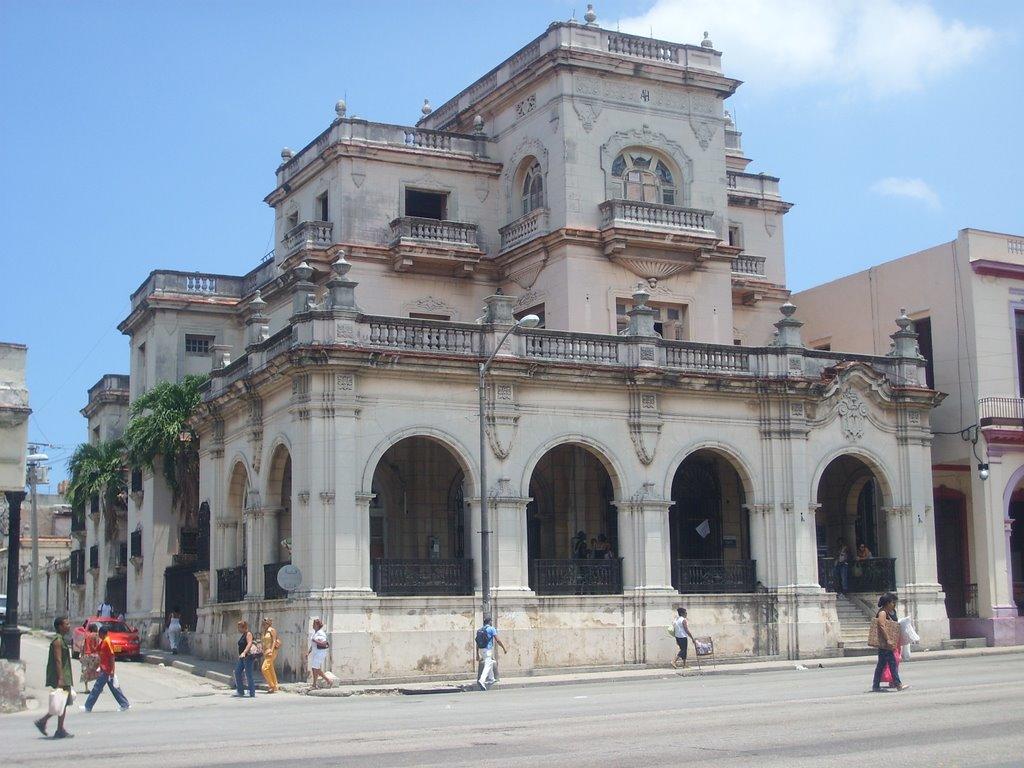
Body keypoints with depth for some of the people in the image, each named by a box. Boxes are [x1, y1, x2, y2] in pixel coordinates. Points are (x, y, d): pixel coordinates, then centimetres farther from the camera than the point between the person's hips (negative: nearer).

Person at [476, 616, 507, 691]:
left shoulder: (479, 630, 12)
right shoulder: (491, 629, -8)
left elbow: (477, 643, 13)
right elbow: (498, 640, -11)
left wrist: (477, 654, 17)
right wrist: (504, 648, -2)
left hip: (481, 650, 8)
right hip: (488, 649, -8)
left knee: (490, 663, 26)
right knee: (487, 666, -11)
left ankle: (491, 679, 33)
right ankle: (481, 681, -28)